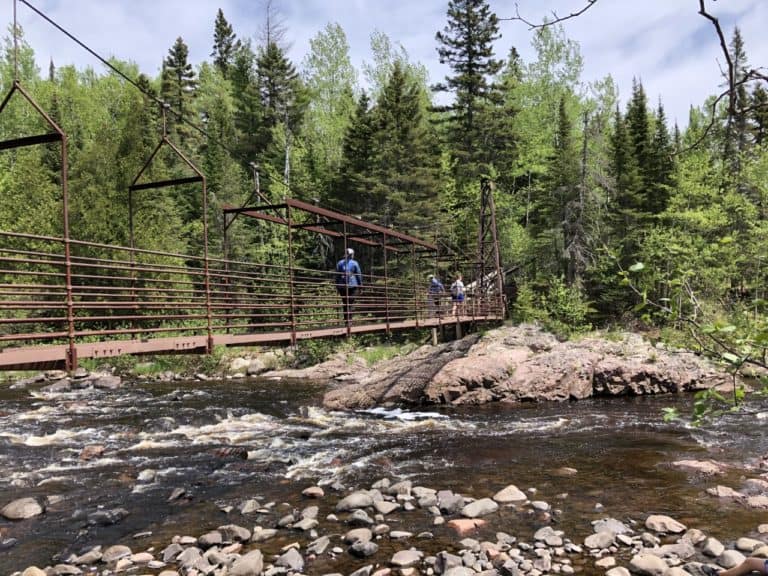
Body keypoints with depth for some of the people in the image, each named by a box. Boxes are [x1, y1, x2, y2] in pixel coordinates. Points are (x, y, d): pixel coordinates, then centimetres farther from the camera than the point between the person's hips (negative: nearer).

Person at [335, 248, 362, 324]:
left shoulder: (339, 263, 8)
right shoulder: (354, 263, -1)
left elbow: (337, 276, 8)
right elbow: (359, 274, 1)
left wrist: (337, 287, 13)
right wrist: (360, 285, 10)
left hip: (342, 286, 3)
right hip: (353, 286, -3)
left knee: (344, 303, 11)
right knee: (350, 303, -5)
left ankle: (346, 320, 16)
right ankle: (349, 320, -14)